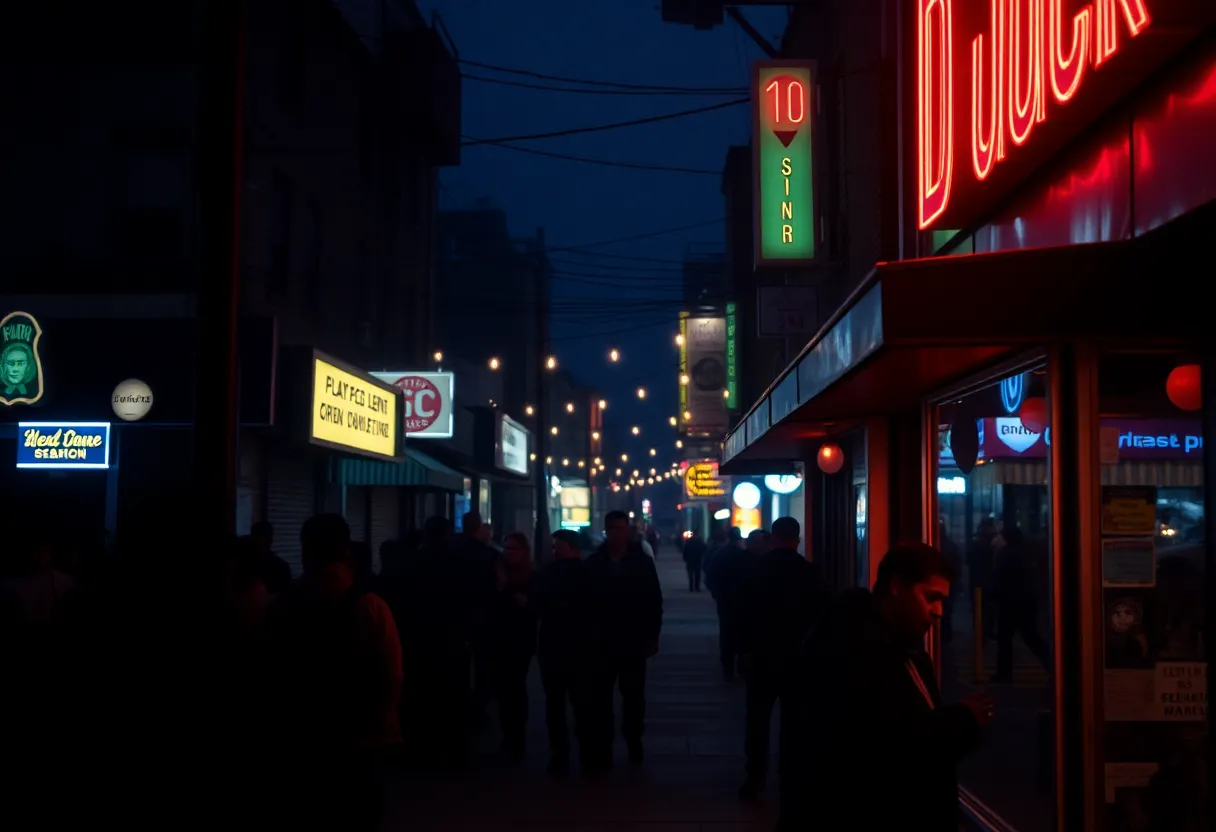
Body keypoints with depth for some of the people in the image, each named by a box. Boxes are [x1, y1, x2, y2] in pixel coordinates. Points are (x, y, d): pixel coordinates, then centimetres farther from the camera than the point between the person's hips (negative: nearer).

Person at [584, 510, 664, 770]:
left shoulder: (642, 562, -1)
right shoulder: (593, 563, 0)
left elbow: (654, 601, 0)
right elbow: (585, 602, 2)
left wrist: (652, 636, -3)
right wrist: (586, 635, -1)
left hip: (634, 641, 0)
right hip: (601, 642, 0)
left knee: (633, 695, 12)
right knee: (599, 697, 1)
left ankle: (634, 743, 28)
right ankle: (600, 751, 5)